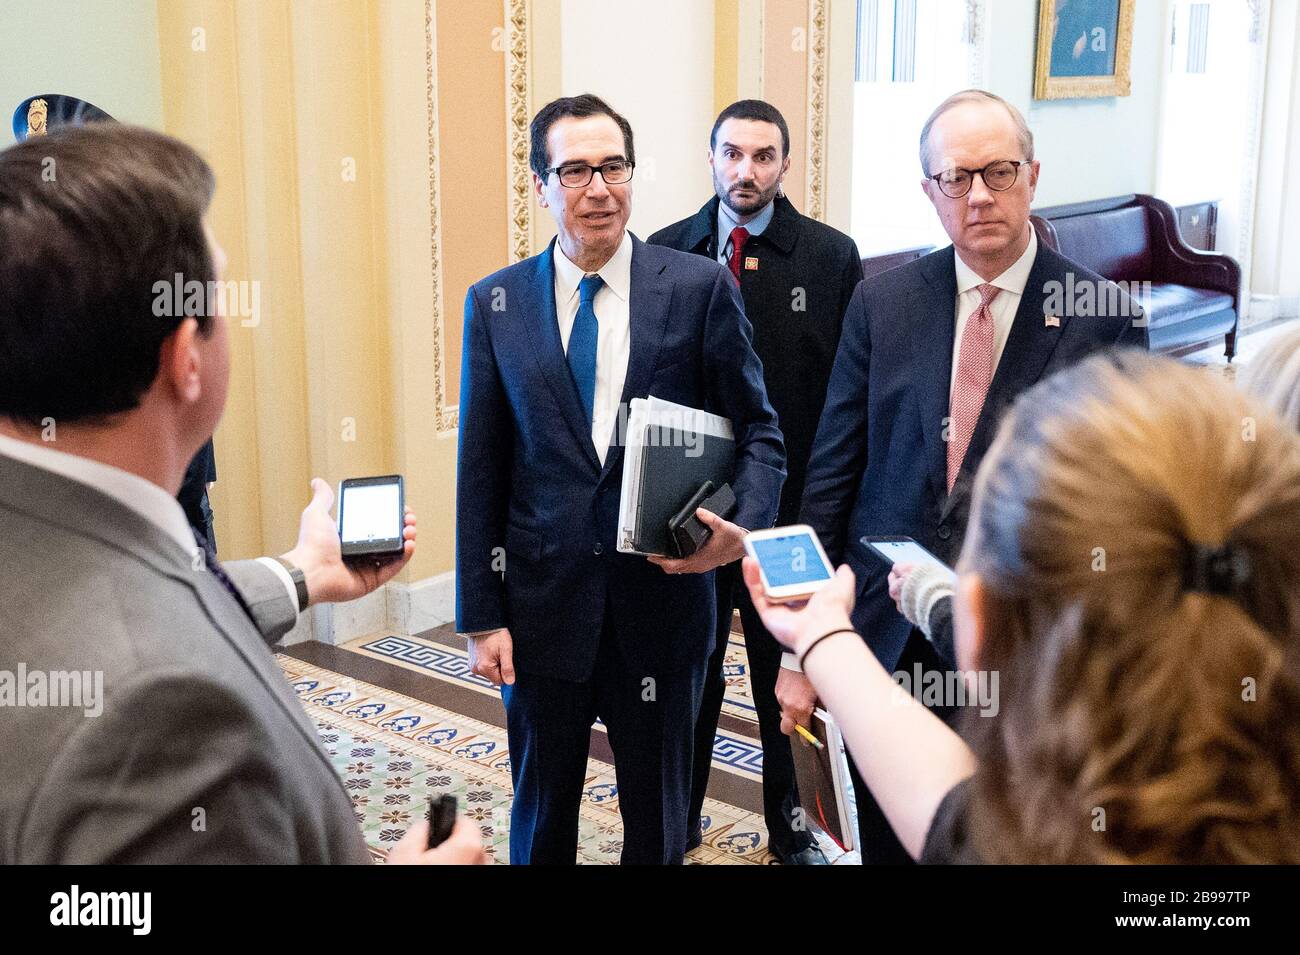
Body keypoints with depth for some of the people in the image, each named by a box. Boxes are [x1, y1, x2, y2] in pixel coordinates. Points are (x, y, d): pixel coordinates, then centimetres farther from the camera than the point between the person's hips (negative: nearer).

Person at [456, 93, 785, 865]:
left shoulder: (701, 287, -3)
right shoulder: (496, 304, 1)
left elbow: (759, 430, 1)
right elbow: (481, 471, 1)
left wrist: (745, 528, -19)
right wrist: (482, 616, -1)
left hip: (664, 591, -1)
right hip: (543, 599, 1)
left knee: (658, 812, 17)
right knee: (542, 811, 17)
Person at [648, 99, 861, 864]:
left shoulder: (832, 256, -3)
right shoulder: (667, 253, 0)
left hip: (793, 502, -1)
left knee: (789, 673, 13)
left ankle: (791, 825, 31)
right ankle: (680, 816, 33)